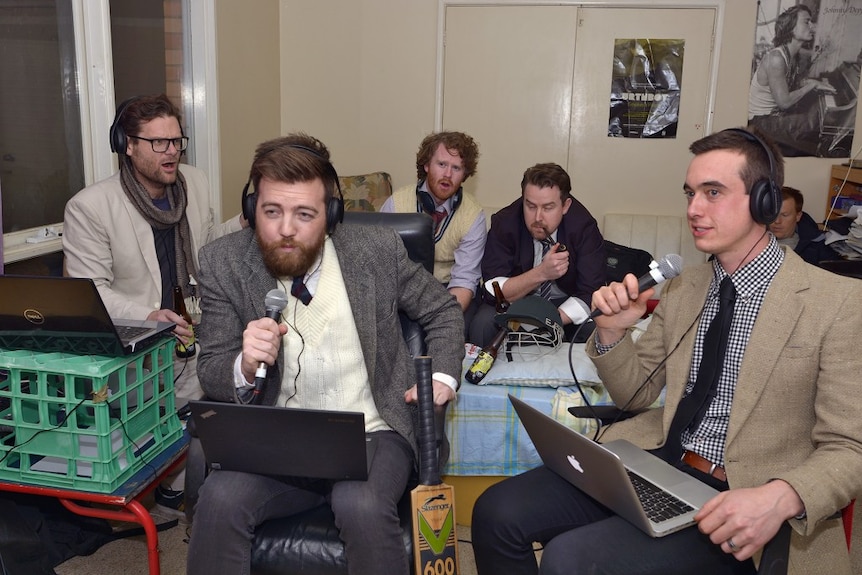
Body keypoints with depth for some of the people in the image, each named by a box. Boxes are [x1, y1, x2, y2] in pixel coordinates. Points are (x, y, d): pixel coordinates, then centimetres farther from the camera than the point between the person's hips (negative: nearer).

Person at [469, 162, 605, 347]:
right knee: (482, 323, -30)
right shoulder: (504, 223, -18)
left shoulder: (583, 226, -18)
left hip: (567, 305, 1)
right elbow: (493, 291, -21)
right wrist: (541, 273, -35)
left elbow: (591, 294, -18)